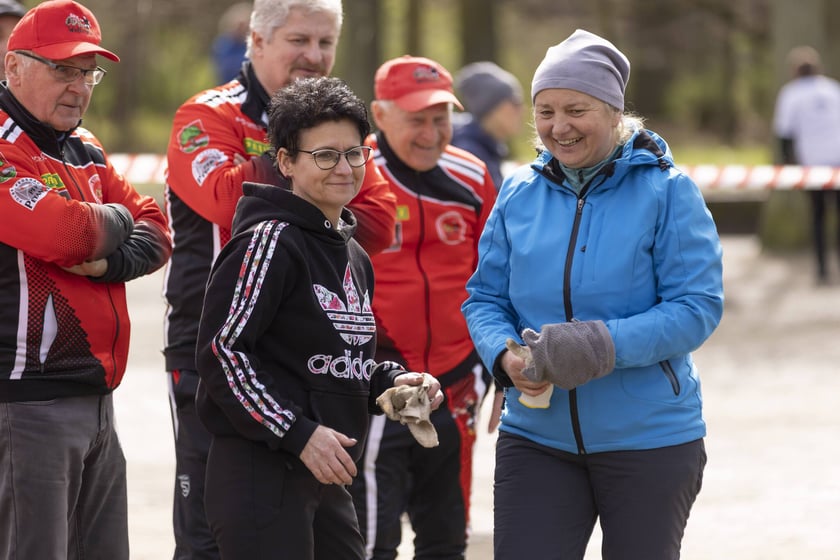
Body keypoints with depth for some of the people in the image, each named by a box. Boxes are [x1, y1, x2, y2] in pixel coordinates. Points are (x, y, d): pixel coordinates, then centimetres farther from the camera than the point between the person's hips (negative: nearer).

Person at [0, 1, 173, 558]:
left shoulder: (85, 151, 17)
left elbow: (155, 232, 14)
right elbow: (65, 235, -25)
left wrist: (111, 262, -8)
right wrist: (116, 221, -3)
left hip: (95, 399, 9)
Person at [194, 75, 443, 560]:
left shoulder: (354, 258, 17)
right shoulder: (270, 241, -11)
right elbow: (222, 351, -17)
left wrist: (392, 383, 5)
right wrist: (299, 433, -19)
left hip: (325, 480, 9)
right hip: (261, 471, -9)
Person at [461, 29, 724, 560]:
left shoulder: (667, 191, -8)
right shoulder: (519, 193, 5)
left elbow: (698, 307, -13)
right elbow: (484, 299, 8)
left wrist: (609, 344, -26)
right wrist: (505, 355, -14)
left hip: (649, 438, -3)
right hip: (536, 434, 3)